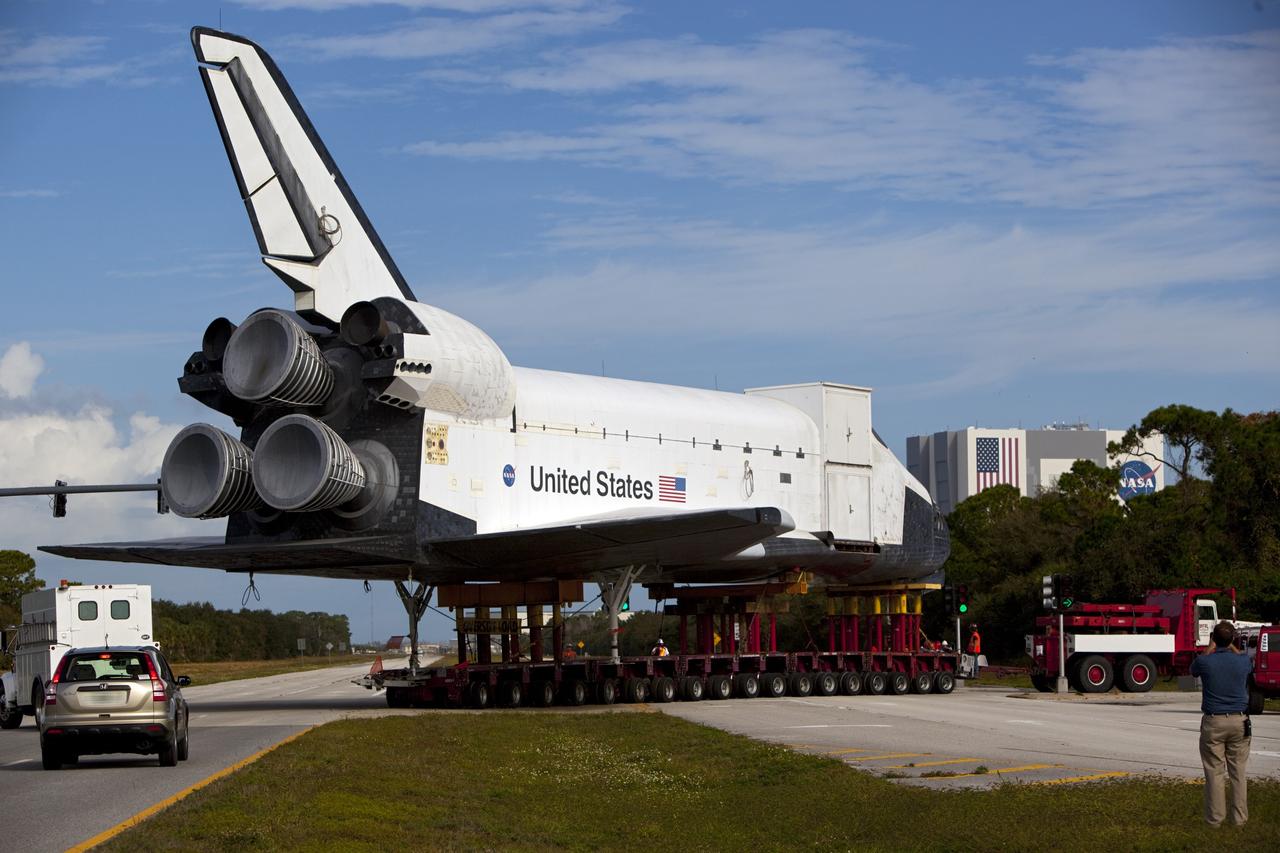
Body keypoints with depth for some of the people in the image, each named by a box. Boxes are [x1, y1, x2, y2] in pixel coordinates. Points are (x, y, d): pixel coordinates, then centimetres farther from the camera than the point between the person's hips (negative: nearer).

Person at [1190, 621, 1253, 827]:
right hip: (1239, 721, 2)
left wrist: (1210, 649, 21)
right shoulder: (1243, 662, -3)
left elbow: (1193, 669, 17)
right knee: (1238, 772, 9)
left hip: (1213, 723, -2)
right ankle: (1239, 817, 10)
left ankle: (1215, 818, 3)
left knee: (1214, 772, 3)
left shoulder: (1205, 662, -9)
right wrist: (1232, 647, 29)